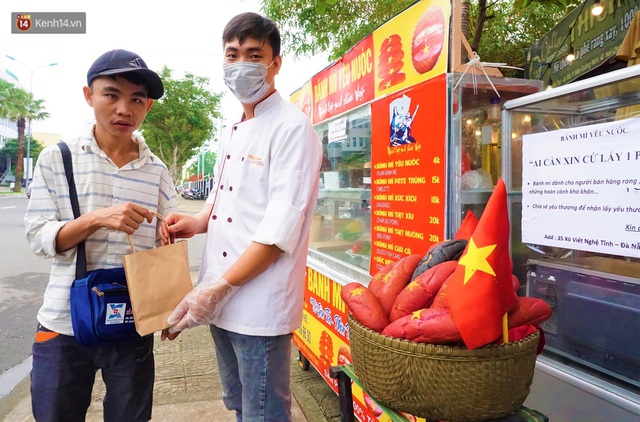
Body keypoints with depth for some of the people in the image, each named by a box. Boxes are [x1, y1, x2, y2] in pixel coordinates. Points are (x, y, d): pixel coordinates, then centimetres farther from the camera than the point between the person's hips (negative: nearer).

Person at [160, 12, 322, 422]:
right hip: (219, 298, 8)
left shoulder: (292, 127, -13)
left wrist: (218, 288, -20)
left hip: (259, 304, -8)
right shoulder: (233, 131, 13)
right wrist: (197, 221, 1)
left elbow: (281, 227, -20)